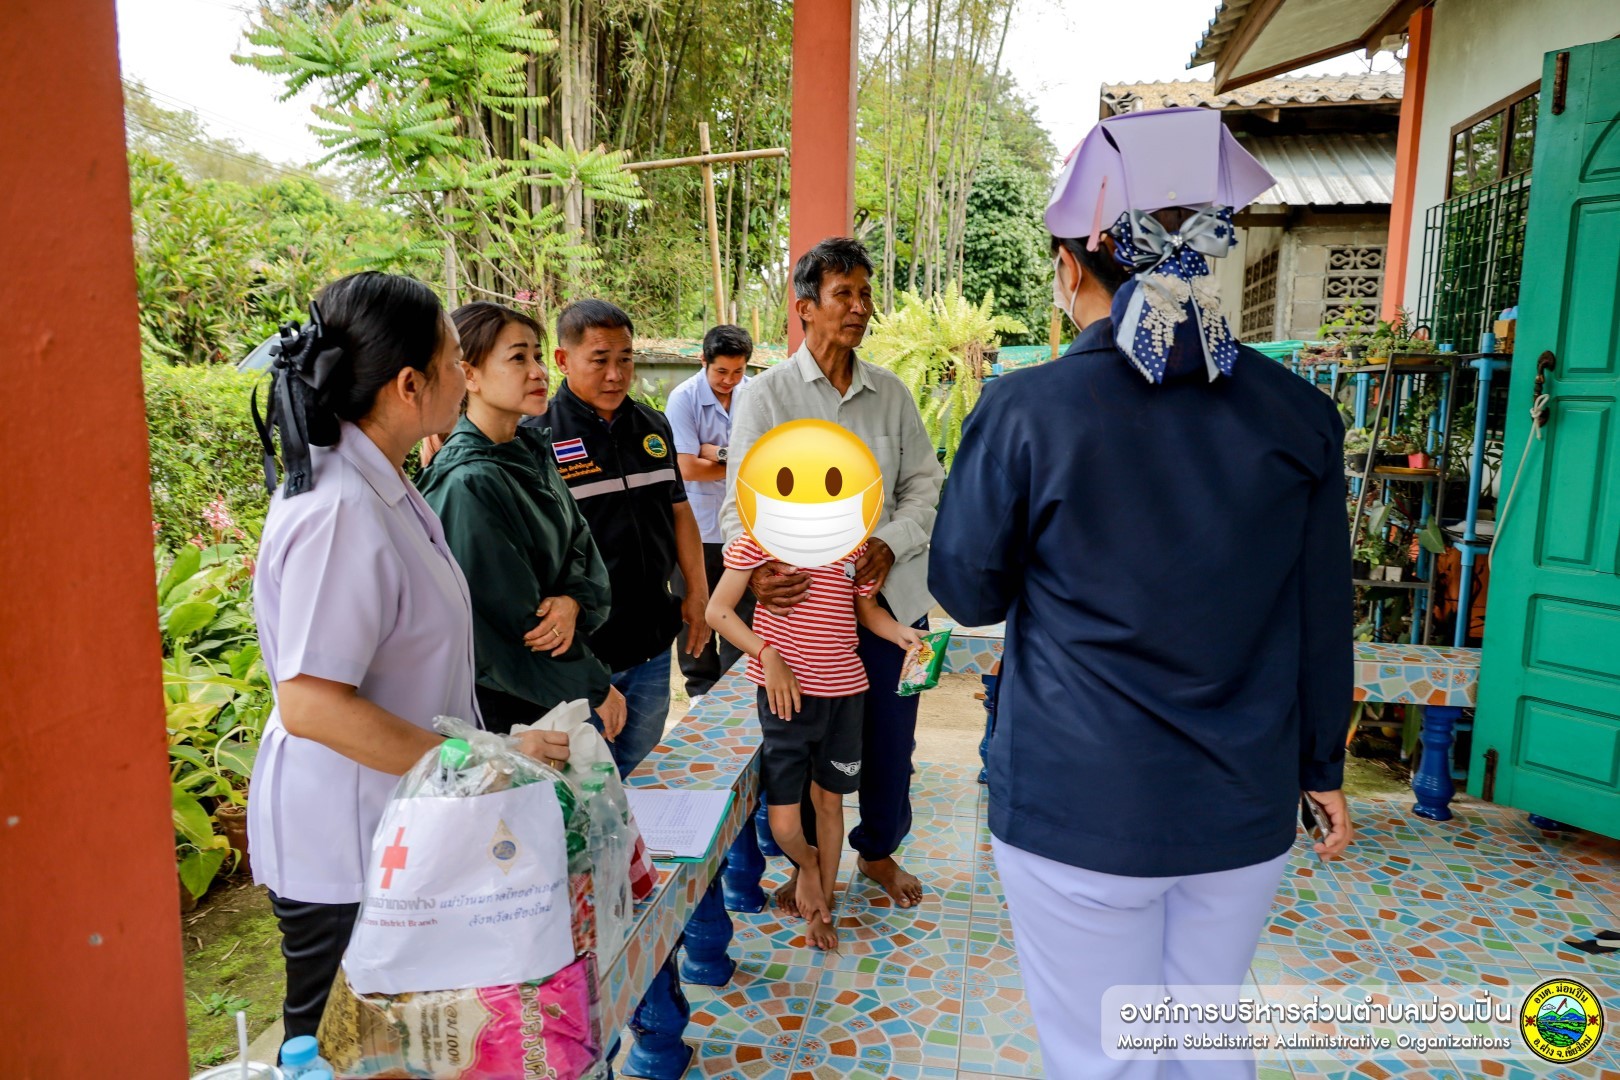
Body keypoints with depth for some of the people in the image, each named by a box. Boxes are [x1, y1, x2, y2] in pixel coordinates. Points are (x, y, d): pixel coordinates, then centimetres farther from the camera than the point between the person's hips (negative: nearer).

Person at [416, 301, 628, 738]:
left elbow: (580, 541, 4)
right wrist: (596, 690, -12)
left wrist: (574, 601, -19)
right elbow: (509, 624, -21)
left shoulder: (533, 450, 3)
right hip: (499, 708, -8)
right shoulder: (467, 485, -22)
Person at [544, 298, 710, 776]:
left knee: (641, 779, 21)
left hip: (652, 644, 6)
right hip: (579, 649, -5)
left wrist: (697, 592, 12)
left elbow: (679, 511, 15)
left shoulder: (653, 427, 8)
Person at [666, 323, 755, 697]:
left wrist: (721, 453, -16)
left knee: (743, 618, 11)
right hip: (696, 530, -2)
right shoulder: (684, 399, -11)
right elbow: (688, 468, -16)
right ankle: (702, 696, 28)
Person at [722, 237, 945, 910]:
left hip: (892, 592, 3)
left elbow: (925, 483, 9)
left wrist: (890, 544, -10)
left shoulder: (890, 392, 9)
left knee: (891, 737, 13)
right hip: (805, 599, -3)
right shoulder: (765, 395, -1)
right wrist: (756, 571, -27)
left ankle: (879, 849, 38)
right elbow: (741, 504, -7)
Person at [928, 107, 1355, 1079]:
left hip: (1080, 808, -4)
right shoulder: (1299, 414, -3)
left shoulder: (1028, 411, -15)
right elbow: (1325, 618, 5)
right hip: (1244, 811, 4)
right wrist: (1322, 765, 19)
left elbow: (969, 592, -2)